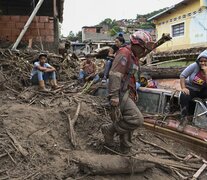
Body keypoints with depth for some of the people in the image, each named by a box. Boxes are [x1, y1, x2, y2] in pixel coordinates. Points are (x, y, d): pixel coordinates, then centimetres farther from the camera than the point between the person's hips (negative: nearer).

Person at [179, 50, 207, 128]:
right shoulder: (195, 66, -15)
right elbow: (182, 75, -13)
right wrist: (183, 88, -21)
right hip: (190, 88, -2)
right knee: (184, 96, -33)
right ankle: (185, 118, -19)